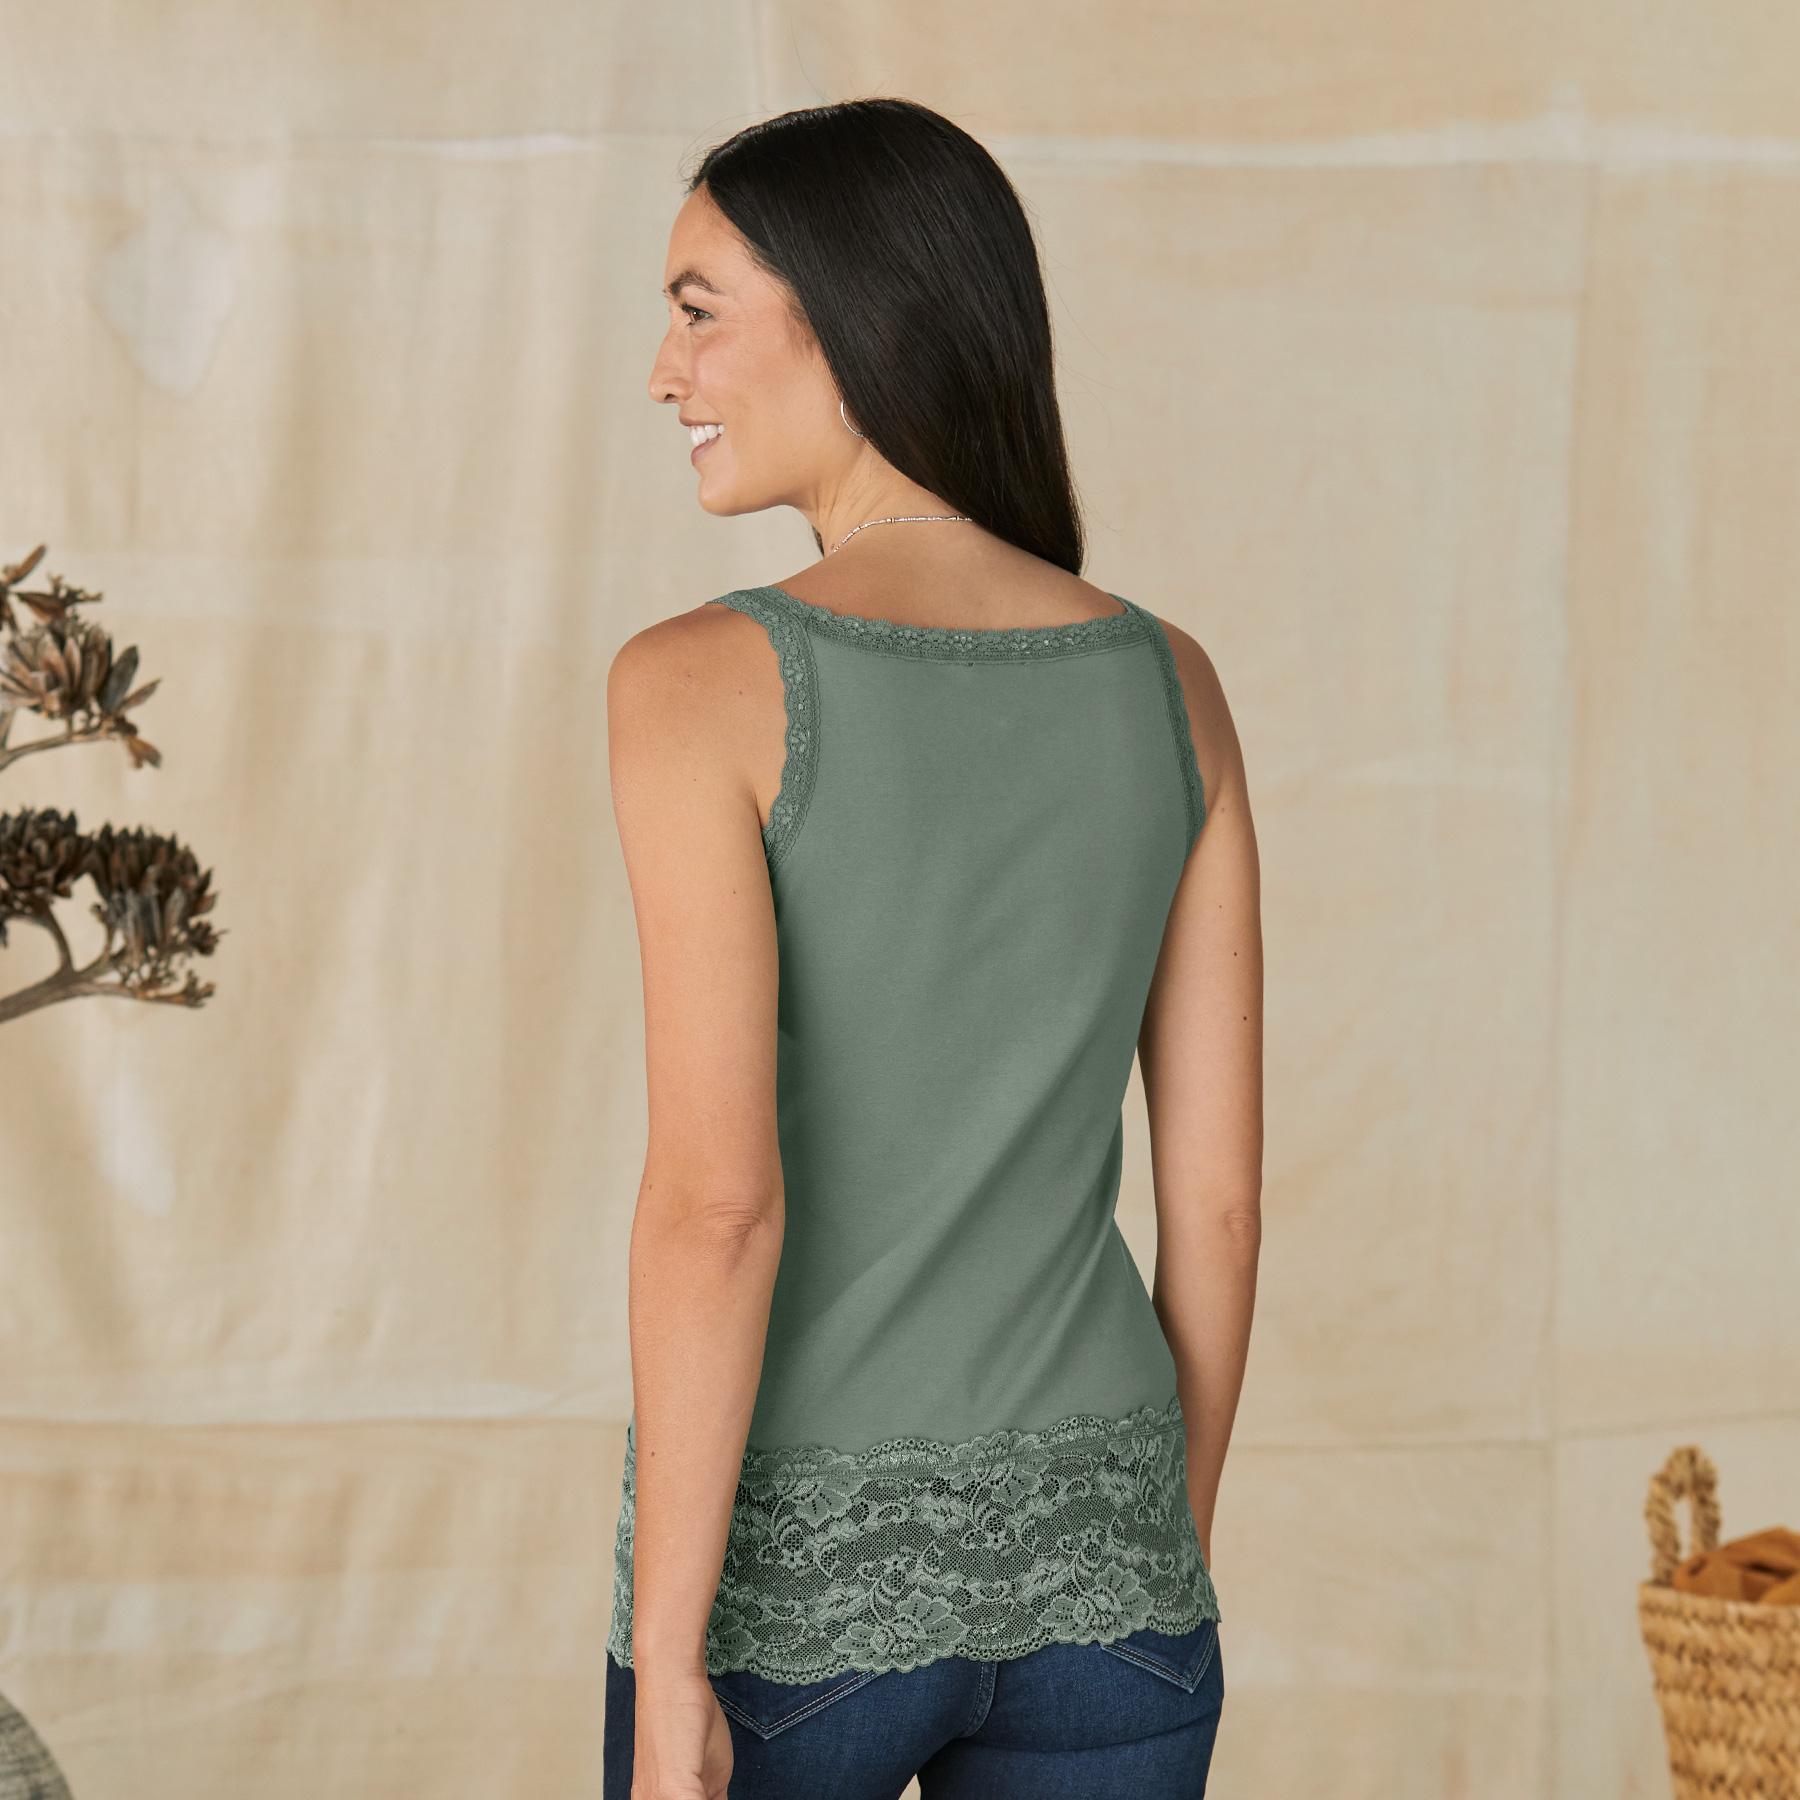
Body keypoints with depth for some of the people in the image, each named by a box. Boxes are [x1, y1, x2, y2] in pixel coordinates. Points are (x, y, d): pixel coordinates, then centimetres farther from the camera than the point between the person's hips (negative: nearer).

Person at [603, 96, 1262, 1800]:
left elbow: (715, 1196, -22)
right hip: (1081, 1554, 4)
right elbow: (1217, 1192, 3)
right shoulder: (1170, 686, 0)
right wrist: (1164, 1580, 15)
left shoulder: (701, 683, -15)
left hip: (795, 1579, -4)